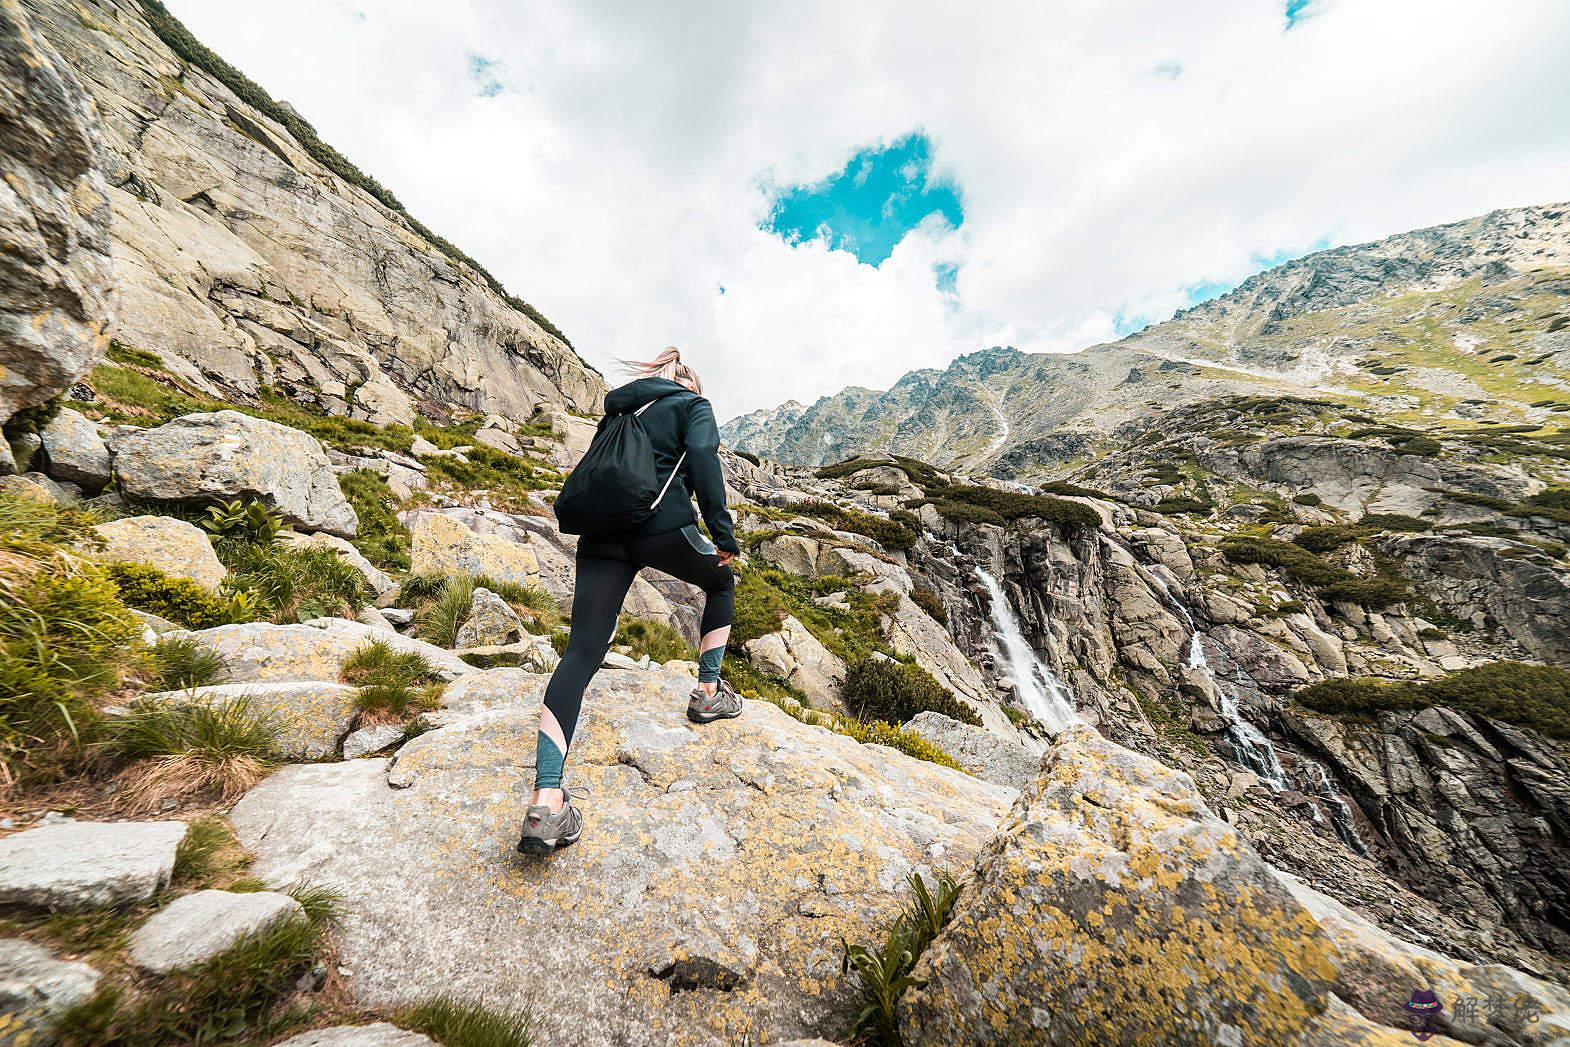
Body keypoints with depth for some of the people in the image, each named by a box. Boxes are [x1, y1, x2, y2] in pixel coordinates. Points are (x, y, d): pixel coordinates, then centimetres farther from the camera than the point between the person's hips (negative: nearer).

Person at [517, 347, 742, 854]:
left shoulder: (621, 407, 31)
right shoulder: (693, 405, 13)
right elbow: (703, 461, -7)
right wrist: (723, 532, -7)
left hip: (602, 535, 5)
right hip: (663, 527, -4)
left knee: (581, 652, -3)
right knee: (721, 583, 25)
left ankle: (546, 804, -13)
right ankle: (708, 694, 27)